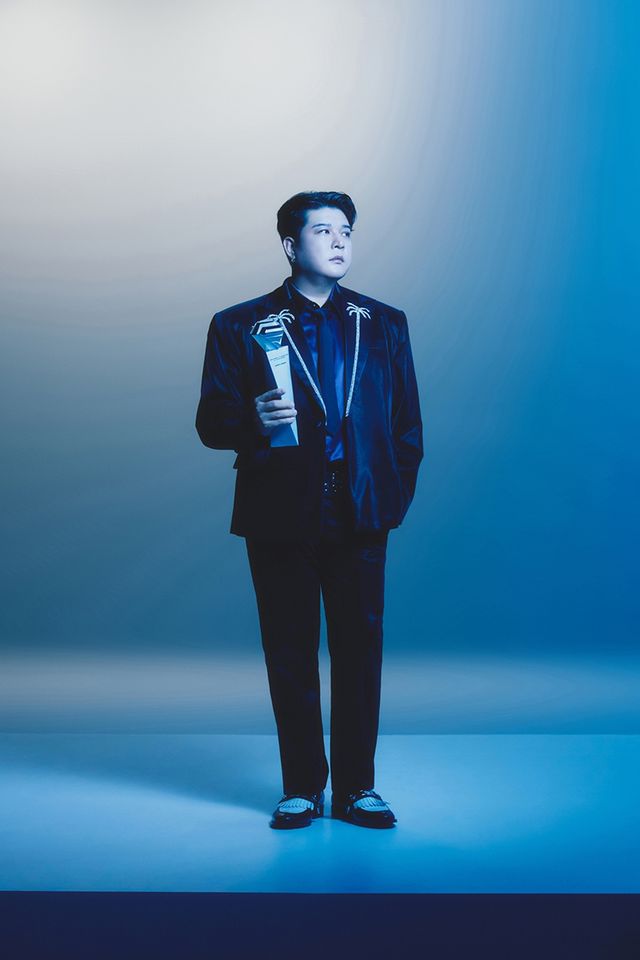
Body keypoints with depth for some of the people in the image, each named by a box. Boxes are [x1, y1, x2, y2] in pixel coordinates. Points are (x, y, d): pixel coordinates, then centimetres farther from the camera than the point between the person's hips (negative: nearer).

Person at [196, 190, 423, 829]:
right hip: (281, 518, -1)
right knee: (289, 655, 5)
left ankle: (356, 787, 17)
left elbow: (407, 423, 13)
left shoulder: (384, 325, 12)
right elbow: (211, 423, 1)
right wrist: (255, 420, -19)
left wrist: (397, 494, 3)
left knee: (360, 650, 4)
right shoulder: (239, 327, 5)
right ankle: (302, 788, 19)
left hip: (360, 518, 2)